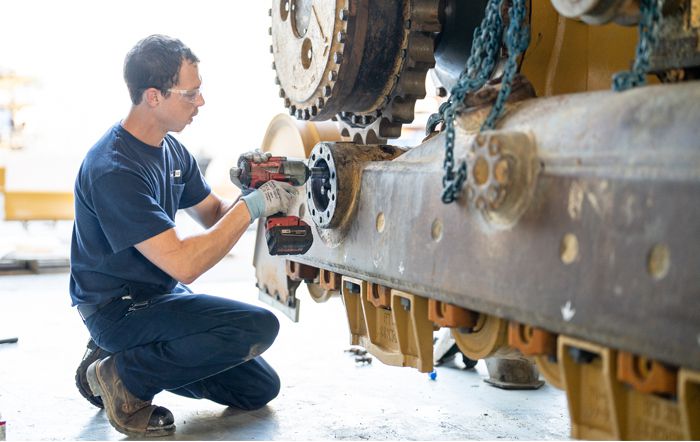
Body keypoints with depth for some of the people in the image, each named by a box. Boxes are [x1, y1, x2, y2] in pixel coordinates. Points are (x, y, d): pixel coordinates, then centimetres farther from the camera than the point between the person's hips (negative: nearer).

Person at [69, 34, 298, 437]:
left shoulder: (170, 148, 4)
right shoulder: (113, 170, -25)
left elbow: (214, 215, 12)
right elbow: (184, 264, -29)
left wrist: (253, 192, -8)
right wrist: (253, 205, -25)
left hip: (161, 296, 9)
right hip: (118, 309, -9)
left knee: (260, 389, 9)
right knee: (258, 326, -25)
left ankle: (132, 355, 16)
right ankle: (124, 377, -8)